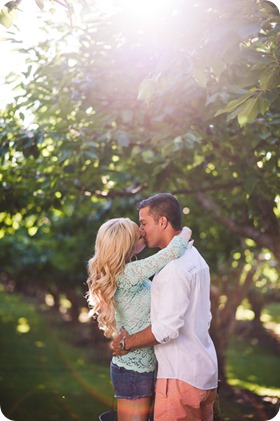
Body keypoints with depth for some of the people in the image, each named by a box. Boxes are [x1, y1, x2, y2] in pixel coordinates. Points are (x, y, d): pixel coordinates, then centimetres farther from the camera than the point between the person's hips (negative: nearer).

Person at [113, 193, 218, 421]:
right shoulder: (195, 259, 12)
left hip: (182, 376, -9)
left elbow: (167, 329, -22)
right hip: (205, 370, 9)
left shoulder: (175, 268, -18)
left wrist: (126, 343, -8)